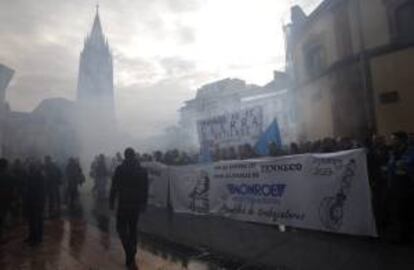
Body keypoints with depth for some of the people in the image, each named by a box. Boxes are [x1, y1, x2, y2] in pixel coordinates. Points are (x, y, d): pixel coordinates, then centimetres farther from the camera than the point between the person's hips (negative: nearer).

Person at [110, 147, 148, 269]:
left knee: (121, 227, 8)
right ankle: (131, 256, 22)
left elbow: (114, 187, -6)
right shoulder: (143, 170, 1)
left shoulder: (120, 169, -8)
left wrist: (111, 202, 3)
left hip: (123, 203, -3)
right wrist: (144, 204, 13)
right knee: (133, 228, 15)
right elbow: (145, 189, 4)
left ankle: (130, 253, -9)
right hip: (137, 204, 3)